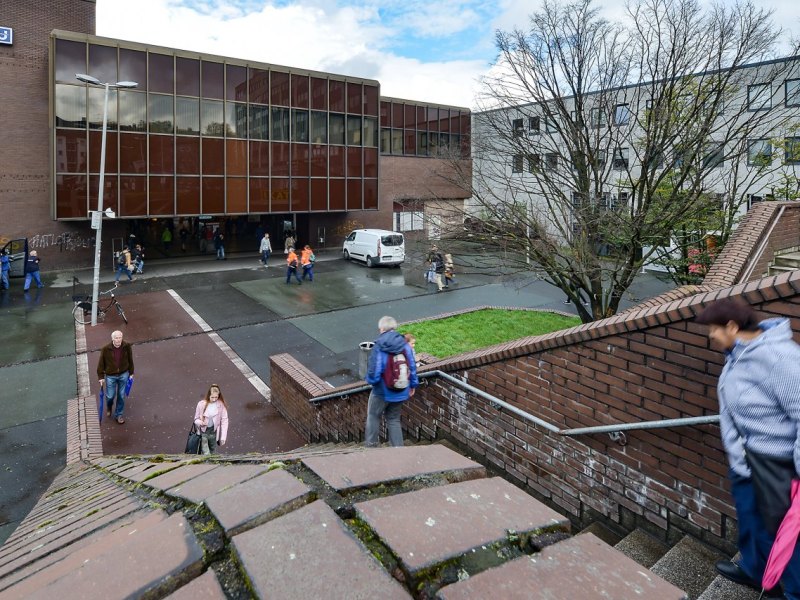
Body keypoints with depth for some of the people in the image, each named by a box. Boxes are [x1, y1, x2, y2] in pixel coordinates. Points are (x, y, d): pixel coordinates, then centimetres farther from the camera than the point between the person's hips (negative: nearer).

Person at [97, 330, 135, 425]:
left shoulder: (127, 346, -14)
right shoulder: (106, 349, -19)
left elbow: (130, 360, 0)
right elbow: (101, 363, -7)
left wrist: (131, 373, 6)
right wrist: (101, 377, -3)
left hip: (123, 375, 1)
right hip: (110, 376, -1)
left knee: (121, 396, 12)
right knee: (110, 395, 11)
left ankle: (119, 414, 31)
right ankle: (109, 407, 47)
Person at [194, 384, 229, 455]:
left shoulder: (221, 405, -11)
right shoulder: (201, 404, -11)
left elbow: (224, 421, -8)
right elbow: (196, 419, 1)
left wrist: (223, 437, -9)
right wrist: (200, 422, -23)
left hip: (213, 432, 1)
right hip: (203, 432, -1)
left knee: (213, 453, 17)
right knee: (206, 454, -3)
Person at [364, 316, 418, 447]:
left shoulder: (378, 347, -19)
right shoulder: (405, 344, -6)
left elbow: (373, 370, -18)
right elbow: (412, 366, -1)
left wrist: (371, 380, 5)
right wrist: (413, 385, 12)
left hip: (382, 391, -4)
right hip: (401, 391, 4)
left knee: (373, 416, 19)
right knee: (394, 419, 19)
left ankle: (370, 444, 28)